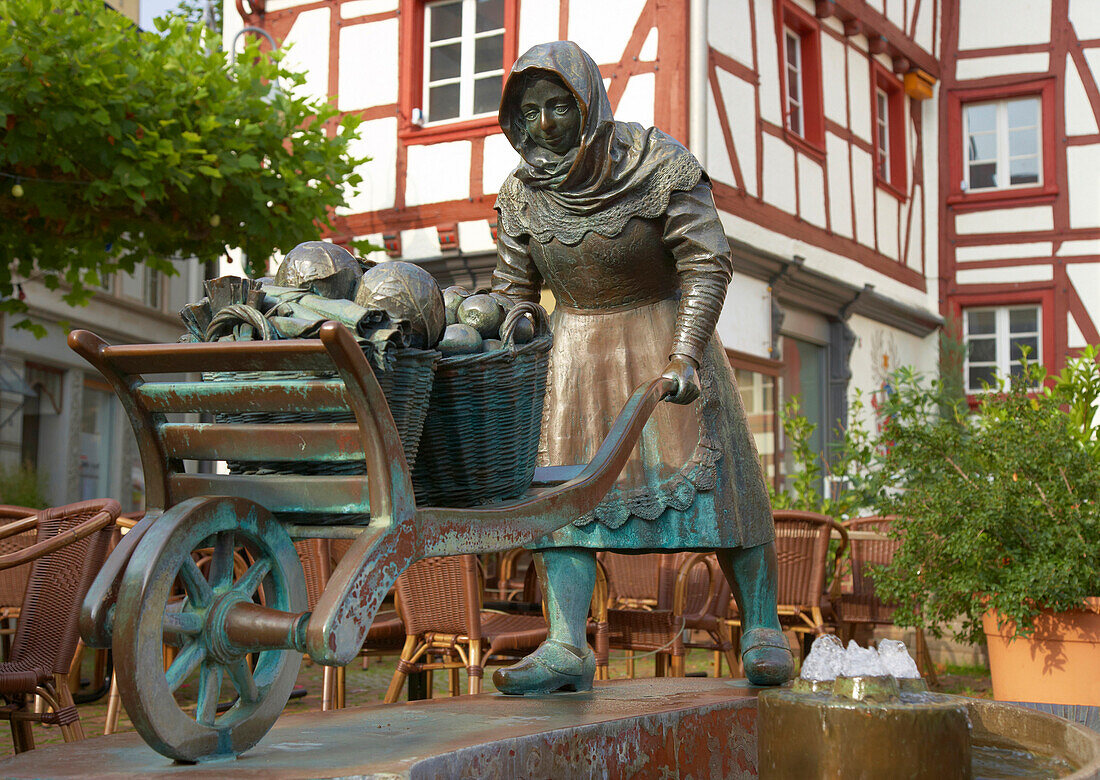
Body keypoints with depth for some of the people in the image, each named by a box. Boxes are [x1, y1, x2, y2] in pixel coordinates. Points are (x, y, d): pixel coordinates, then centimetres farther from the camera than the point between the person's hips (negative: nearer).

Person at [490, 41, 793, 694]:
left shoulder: (659, 164, -15)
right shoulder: (522, 192, -3)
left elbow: (708, 263, -16)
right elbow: (512, 292, 4)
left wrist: (686, 357, -27)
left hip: (665, 329, -3)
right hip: (578, 342, 3)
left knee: (716, 477, -6)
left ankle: (762, 630, 6)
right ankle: (566, 647, -16)